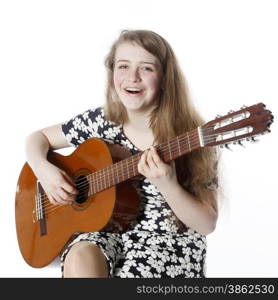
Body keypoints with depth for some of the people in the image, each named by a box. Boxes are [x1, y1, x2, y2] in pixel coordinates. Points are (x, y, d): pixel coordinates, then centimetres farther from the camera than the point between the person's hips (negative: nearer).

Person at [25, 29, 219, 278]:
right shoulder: (99, 121, -3)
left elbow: (207, 224, -12)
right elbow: (38, 138, 12)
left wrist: (167, 185, -29)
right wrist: (44, 170, -9)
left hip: (170, 240, -2)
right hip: (107, 230, 3)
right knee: (80, 258, -30)